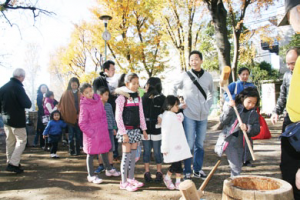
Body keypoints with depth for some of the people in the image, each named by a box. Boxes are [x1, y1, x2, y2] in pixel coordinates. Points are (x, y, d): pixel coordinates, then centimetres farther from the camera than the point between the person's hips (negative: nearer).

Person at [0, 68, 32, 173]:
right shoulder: (18, 88, -18)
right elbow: (27, 104, -19)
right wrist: (27, 101, 1)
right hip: (17, 120, -8)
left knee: (10, 141, 16)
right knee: (21, 140, 1)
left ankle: (11, 162, 24)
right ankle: (13, 164, -7)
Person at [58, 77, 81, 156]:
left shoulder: (80, 94, 9)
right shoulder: (66, 93, 2)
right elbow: (61, 105, 1)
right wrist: (65, 115, -4)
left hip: (78, 118, 3)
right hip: (70, 117, -2)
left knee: (78, 135, 6)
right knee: (71, 135, 4)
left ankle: (77, 150, 17)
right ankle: (71, 151, 14)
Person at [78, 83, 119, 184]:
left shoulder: (98, 100, 2)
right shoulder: (84, 106, -17)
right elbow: (82, 123, -15)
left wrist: (105, 126, 5)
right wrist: (91, 133, -16)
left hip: (103, 131, 7)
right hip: (92, 134, -6)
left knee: (104, 151, 20)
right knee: (91, 154, 5)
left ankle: (109, 169, 37)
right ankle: (91, 176, 20)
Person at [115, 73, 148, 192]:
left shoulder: (138, 97, 10)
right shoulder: (122, 97, -10)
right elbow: (118, 116, -12)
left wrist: (144, 130, 11)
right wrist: (123, 133, -15)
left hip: (136, 129, 6)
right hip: (126, 129, -6)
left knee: (133, 154, 11)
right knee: (126, 155, -2)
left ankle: (131, 178, 24)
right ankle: (124, 182, 10)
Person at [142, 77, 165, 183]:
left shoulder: (161, 99, -4)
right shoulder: (144, 97, 7)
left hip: (156, 130, -3)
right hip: (145, 129, 3)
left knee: (157, 152, 7)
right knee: (146, 151, 10)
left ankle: (159, 172, 22)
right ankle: (147, 172, 22)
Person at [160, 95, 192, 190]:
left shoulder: (175, 115, 16)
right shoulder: (167, 116, -15)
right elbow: (165, 133, -18)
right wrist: (165, 148, -19)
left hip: (178, 145, 9)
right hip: (172, 146, -9)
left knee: (178, 164, 9)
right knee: (176, 164, -4)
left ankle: (178, 183, 17)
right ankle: (167, 178, 19)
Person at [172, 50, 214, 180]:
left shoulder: (208, 76, 7)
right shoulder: (185, 76, -3)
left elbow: (211, 92, 22)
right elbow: (173, 89, 7)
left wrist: (208, 105, 10)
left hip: (203, 116, 4)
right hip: (189, 115, -3)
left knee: (200, 144, 13)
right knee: (189, 144, -1)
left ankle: (198, 170, 26)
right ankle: (187, 172, 11)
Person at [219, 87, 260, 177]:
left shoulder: (254, 114, 7)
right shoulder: (234, 109, -2)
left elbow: (257, 129, 1)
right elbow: (222, 121, -8)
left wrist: (248, 128, -20)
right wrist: (229, 108, -18)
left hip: (242, 144, 4)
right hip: (230, 141, -4)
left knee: (239, 166, 15)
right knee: (235, 167, -9)